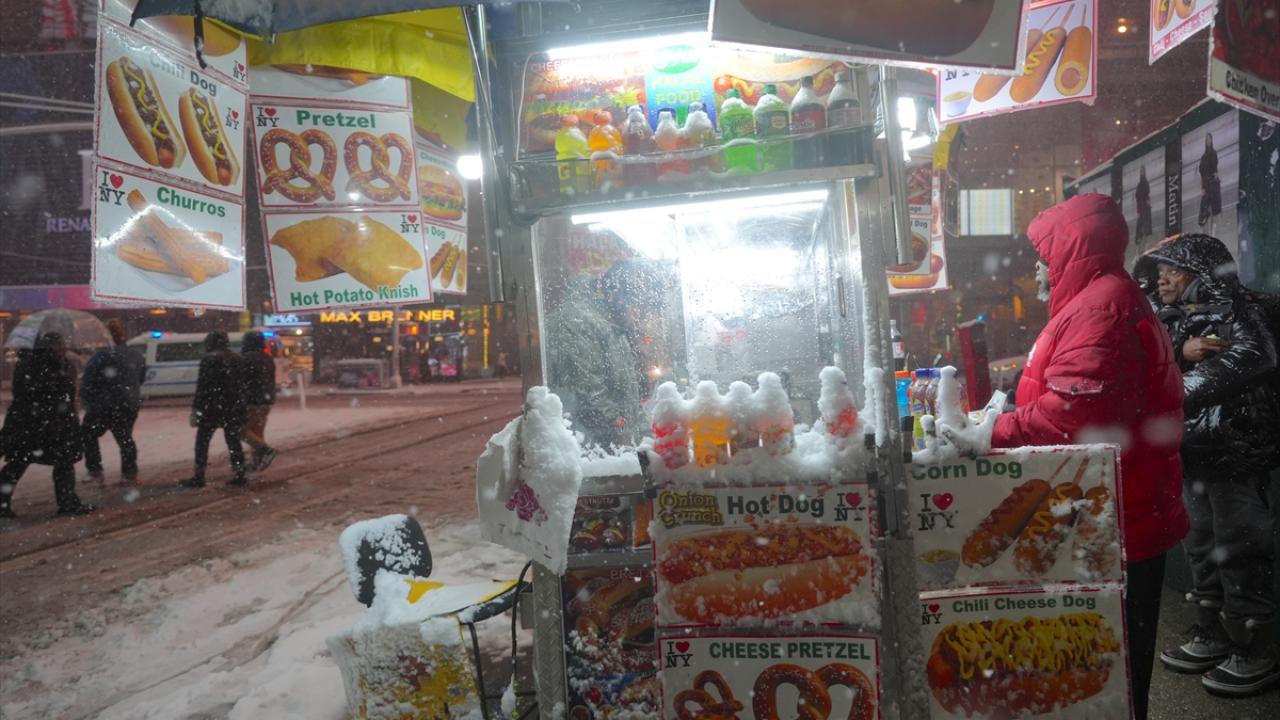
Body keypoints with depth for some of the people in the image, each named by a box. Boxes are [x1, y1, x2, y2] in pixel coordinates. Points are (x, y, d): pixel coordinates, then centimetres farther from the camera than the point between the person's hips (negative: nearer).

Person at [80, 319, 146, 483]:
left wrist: (88, 402, 1)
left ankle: (95, 471, 8)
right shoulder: (137, 356, 7)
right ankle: (130, 472, 14)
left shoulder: (102, 355, -15)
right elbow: (141, 379, 17)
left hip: (104, 406, -5)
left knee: (89, 435, 13)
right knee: (125, 438, 19)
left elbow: (86, 382, -13)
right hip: (130, 406, 6)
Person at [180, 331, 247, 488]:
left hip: (212, 407, -5)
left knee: (202, 441, 5)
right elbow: (242, 383, 12)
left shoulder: (209, 359, -8)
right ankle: (239, 474, 8)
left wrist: (196, 407, -10)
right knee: (233, 440, 10)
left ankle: (199, 476, 5)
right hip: (234, 407, 6)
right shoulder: (236, 359, 10)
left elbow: (202, 386, -12)